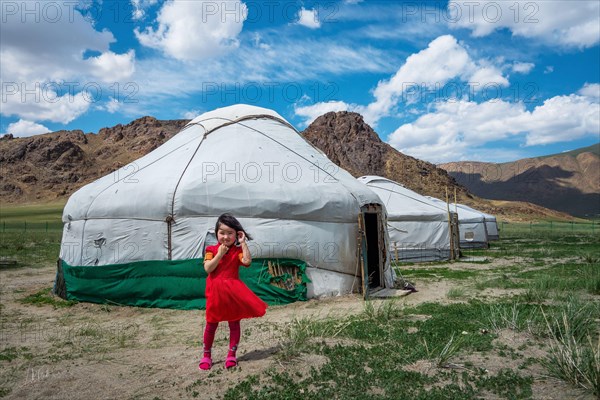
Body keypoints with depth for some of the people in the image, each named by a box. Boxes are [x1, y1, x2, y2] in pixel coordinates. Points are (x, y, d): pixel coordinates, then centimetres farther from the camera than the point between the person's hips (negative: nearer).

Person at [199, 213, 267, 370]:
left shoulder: (238, 250, -2)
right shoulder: (211, 250, -2)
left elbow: (247, 261, -22)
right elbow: (208, 268, -14)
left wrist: (243, 243, -18)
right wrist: (220, 254, -17)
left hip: (233, 292, 0)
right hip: (216, 292, 0)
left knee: (234, 323, 9)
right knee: (211, 325, 11)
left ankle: (232, 354, 24)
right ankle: (206, 355, 26)